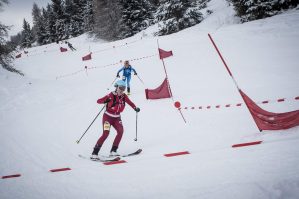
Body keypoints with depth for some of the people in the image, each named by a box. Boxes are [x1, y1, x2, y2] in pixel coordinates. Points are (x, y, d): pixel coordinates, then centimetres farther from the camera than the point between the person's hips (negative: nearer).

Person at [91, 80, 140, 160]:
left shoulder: (124, 96, -2)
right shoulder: (111, 95, -17)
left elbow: (130, 102, 11)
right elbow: (98, 101, -18)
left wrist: (135, 108, -8)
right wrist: (105, 100, -39)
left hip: (117, 118, 5)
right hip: (108, 117, -5)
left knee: (120, 131, -17)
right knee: (106, 134, -18)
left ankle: (113, 151, -6)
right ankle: (94, 153, -12)